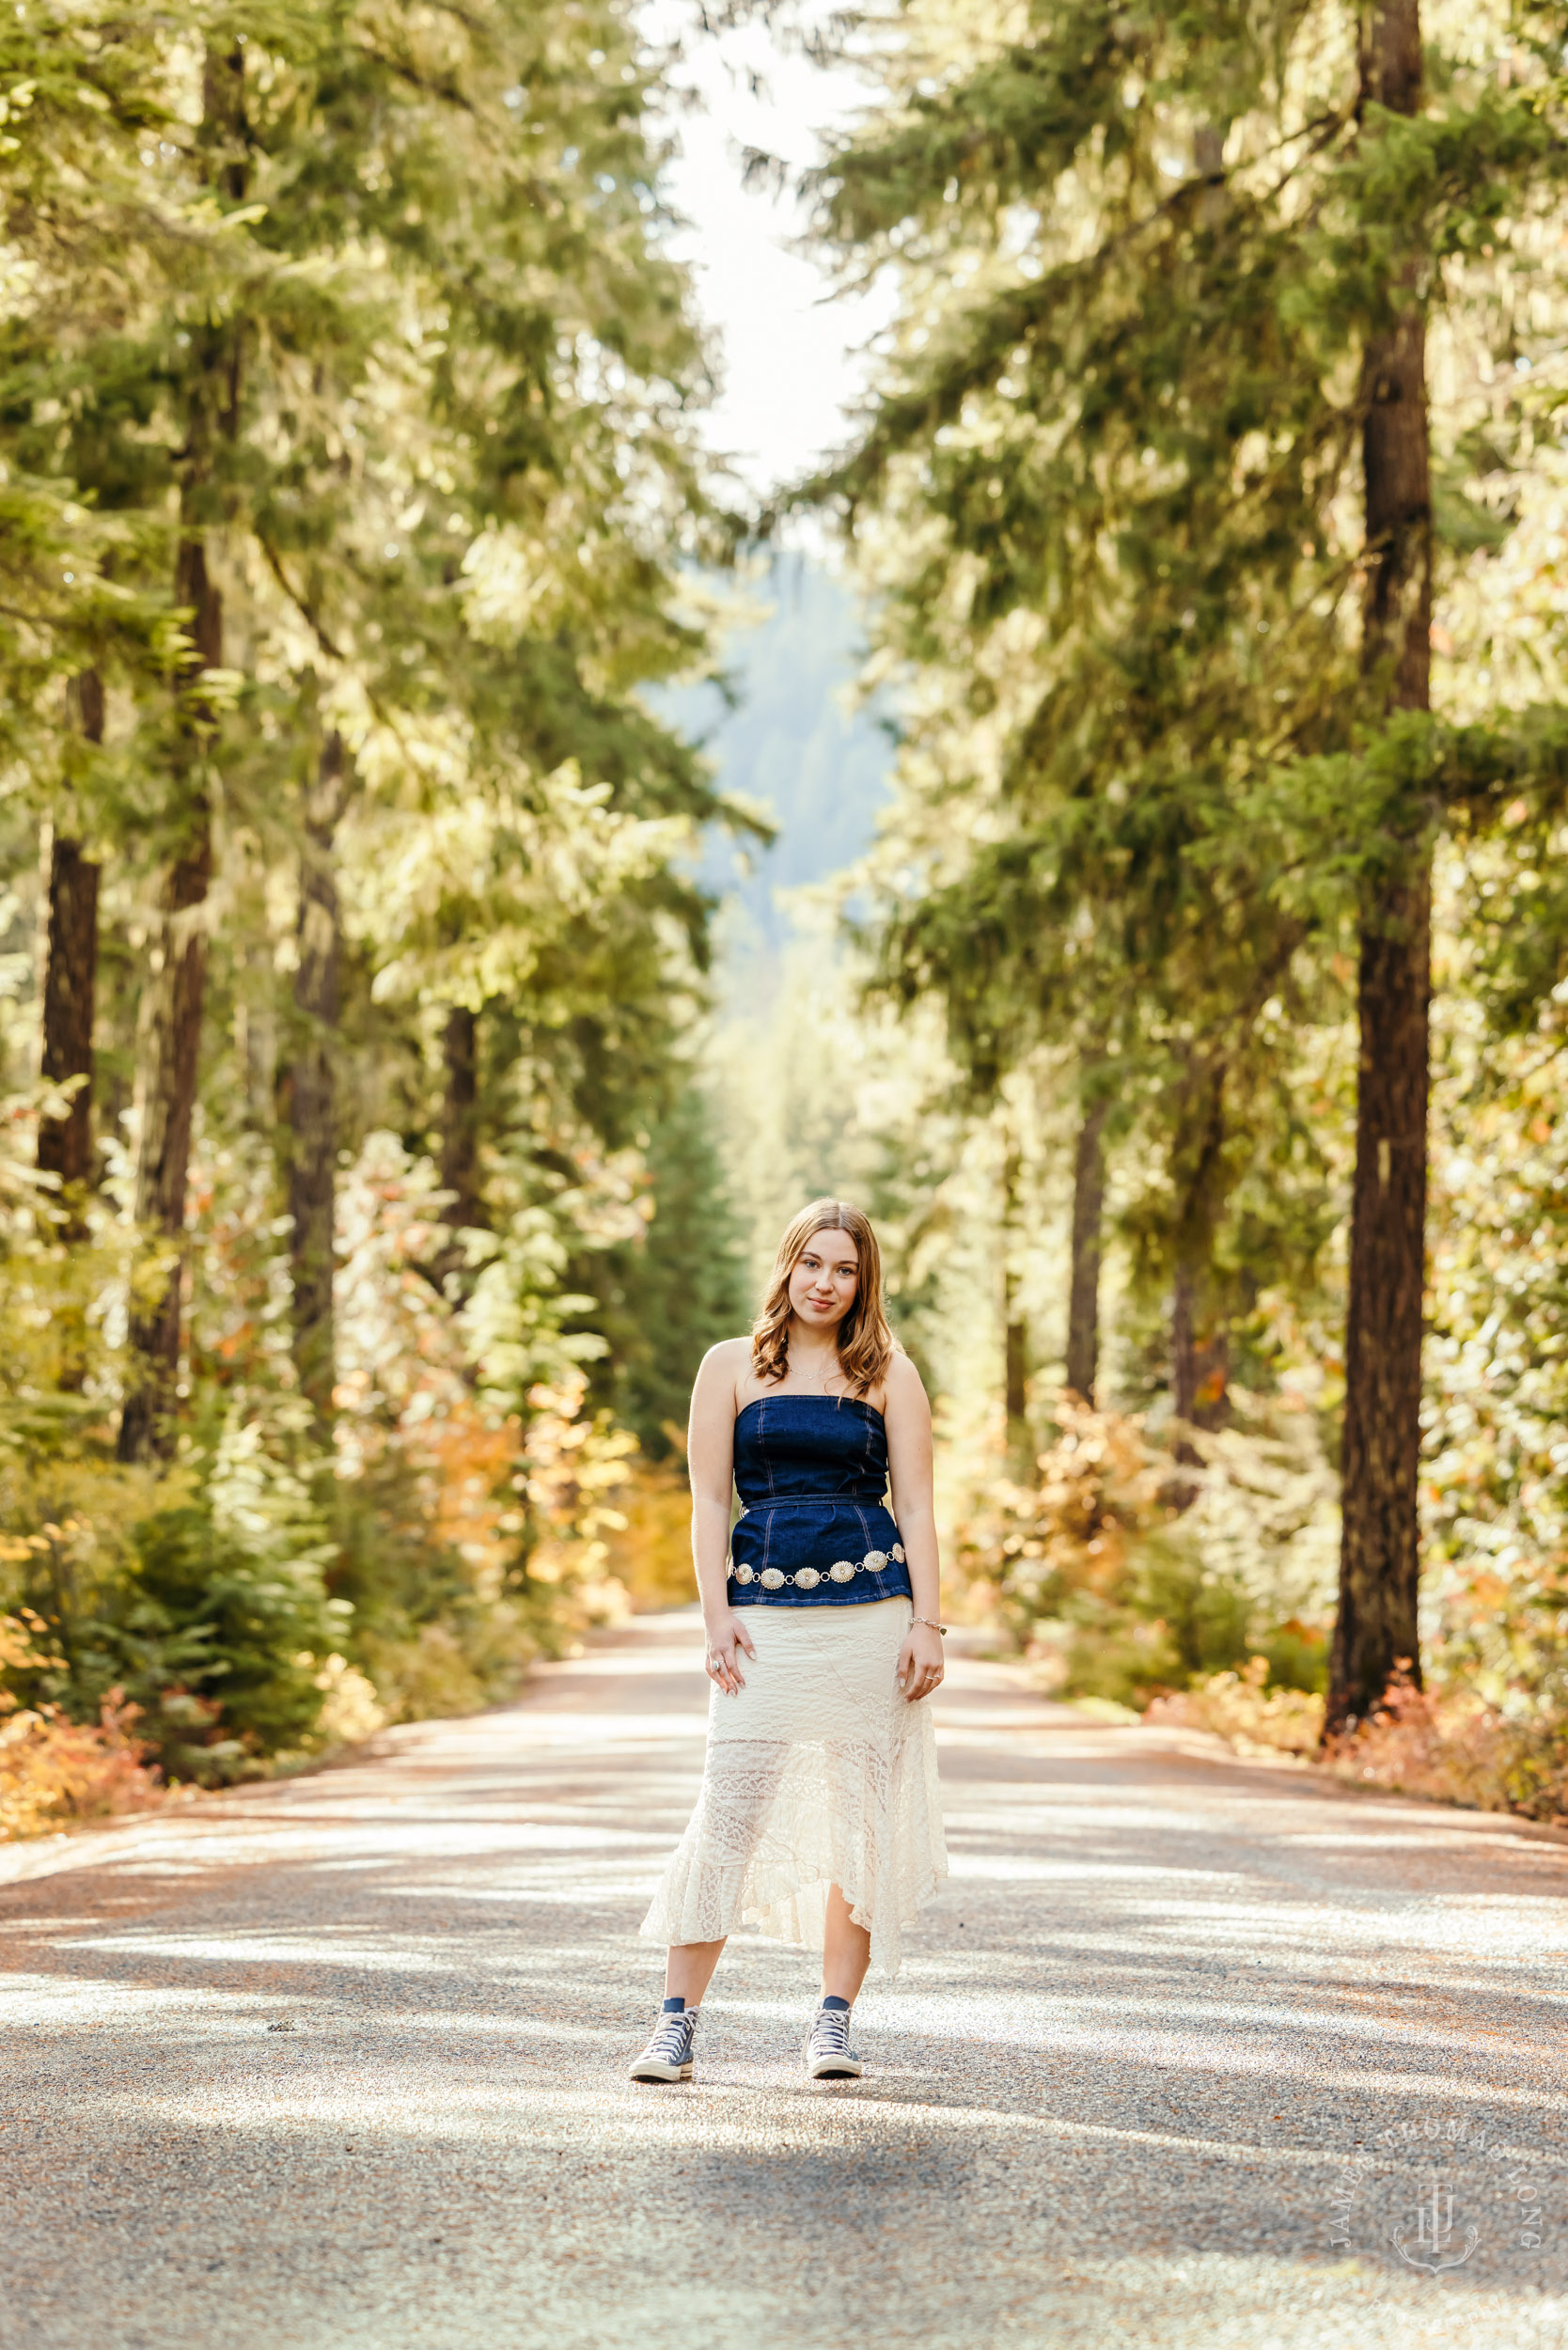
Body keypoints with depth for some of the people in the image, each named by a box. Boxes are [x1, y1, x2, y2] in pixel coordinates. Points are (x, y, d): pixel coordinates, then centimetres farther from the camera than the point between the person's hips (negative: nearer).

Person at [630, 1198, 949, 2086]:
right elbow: (709, 1499, 6)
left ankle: (836, 2021, 10)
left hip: (873, 1610, 1)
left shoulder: (889, 1372, 9)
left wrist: (926, 1622, -3)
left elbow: (916, 1504, 5)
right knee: (730, 1812, -7)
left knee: (864, 1813, 1)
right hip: (766, 1613, -1)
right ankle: (678, 2022, -1)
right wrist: (717, 1613, -4)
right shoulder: (732, 1365, 9)